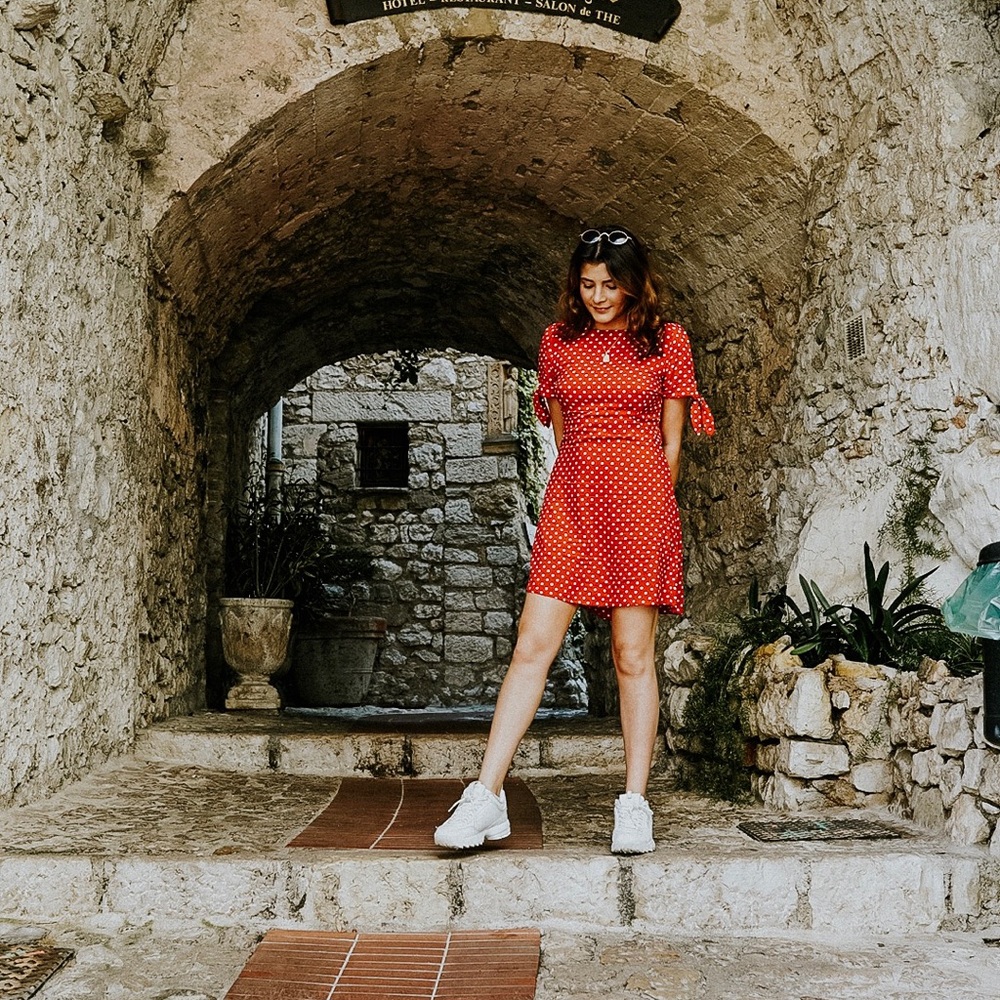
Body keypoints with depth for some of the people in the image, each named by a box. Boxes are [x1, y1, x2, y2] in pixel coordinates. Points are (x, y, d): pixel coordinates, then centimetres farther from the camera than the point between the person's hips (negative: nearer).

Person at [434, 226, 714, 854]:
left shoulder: (667, 342, 5)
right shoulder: (559, 341, 12)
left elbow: (671, 442, 8)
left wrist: (647, 505, 8)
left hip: (641, 498, -2)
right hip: (571, 497, 2)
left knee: (634, 657, -1)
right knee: (533, 646, -5)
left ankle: (634, 807, 6)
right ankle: (487, 797, -4)